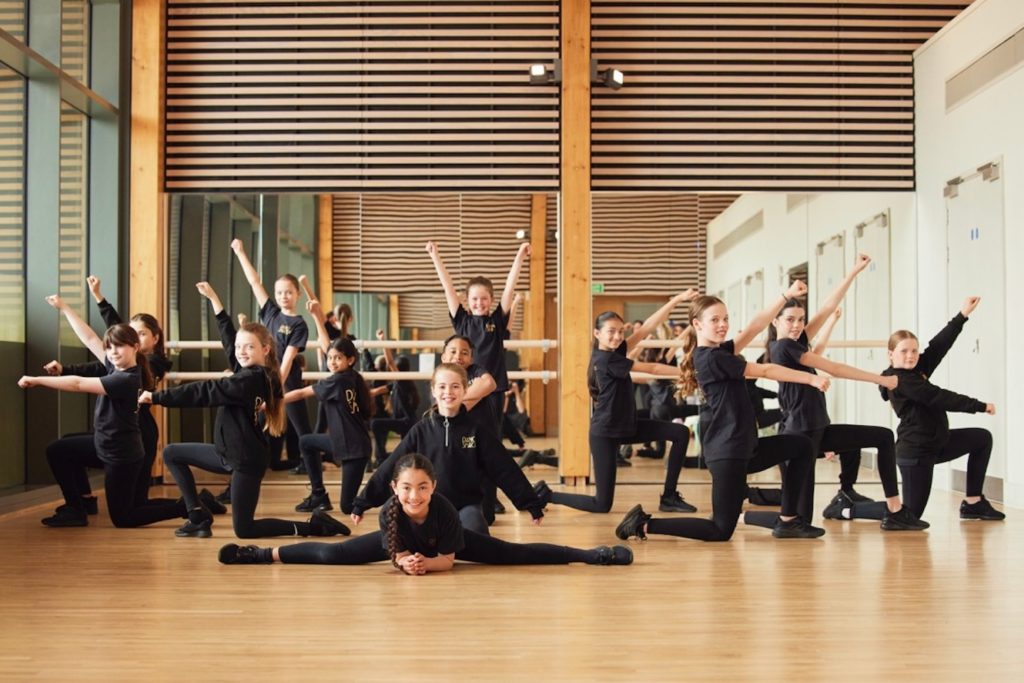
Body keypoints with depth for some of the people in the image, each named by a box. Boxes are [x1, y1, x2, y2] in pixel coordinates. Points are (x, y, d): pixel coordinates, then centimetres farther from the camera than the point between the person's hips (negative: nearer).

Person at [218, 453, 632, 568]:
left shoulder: (444, 511, -38)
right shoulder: (389, 513, -33)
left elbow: (448, 560, -27)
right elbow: (394, 552, -18)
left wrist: (424, 564, -43)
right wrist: (405, 561, -38)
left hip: (446, 545, -2)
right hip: (404, 545, 2)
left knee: (512, 553, -10)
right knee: (333, 555, -1)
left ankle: (590, 554, -4)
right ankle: (266, 554, 19)